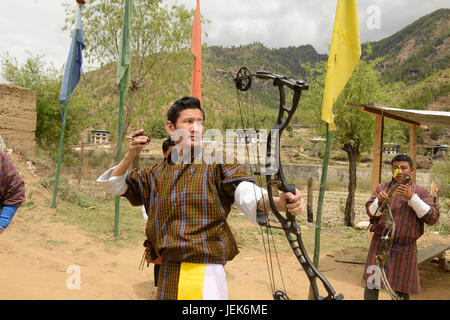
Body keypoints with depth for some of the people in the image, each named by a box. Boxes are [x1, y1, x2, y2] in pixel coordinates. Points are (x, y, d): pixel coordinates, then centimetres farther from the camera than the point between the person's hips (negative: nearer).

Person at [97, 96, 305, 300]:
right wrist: (130, 156, -1)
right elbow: (113, 185, 18)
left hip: (205, 274, -4)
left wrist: (278, 202, -42)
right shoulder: (156, 173, 10)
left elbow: (245, 191, -21)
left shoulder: (219, 164, -3)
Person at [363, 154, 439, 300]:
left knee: (402, 292, 7)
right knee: (371, 287, 0)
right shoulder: (382, 188, 7)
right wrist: (379, 200, -23)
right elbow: (371, 212, -1)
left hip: (405, 249, 0)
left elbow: (432, 218, -8)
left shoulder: (421, 192, 5)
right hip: (380, 245, 1)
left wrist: (411, 197, -19)